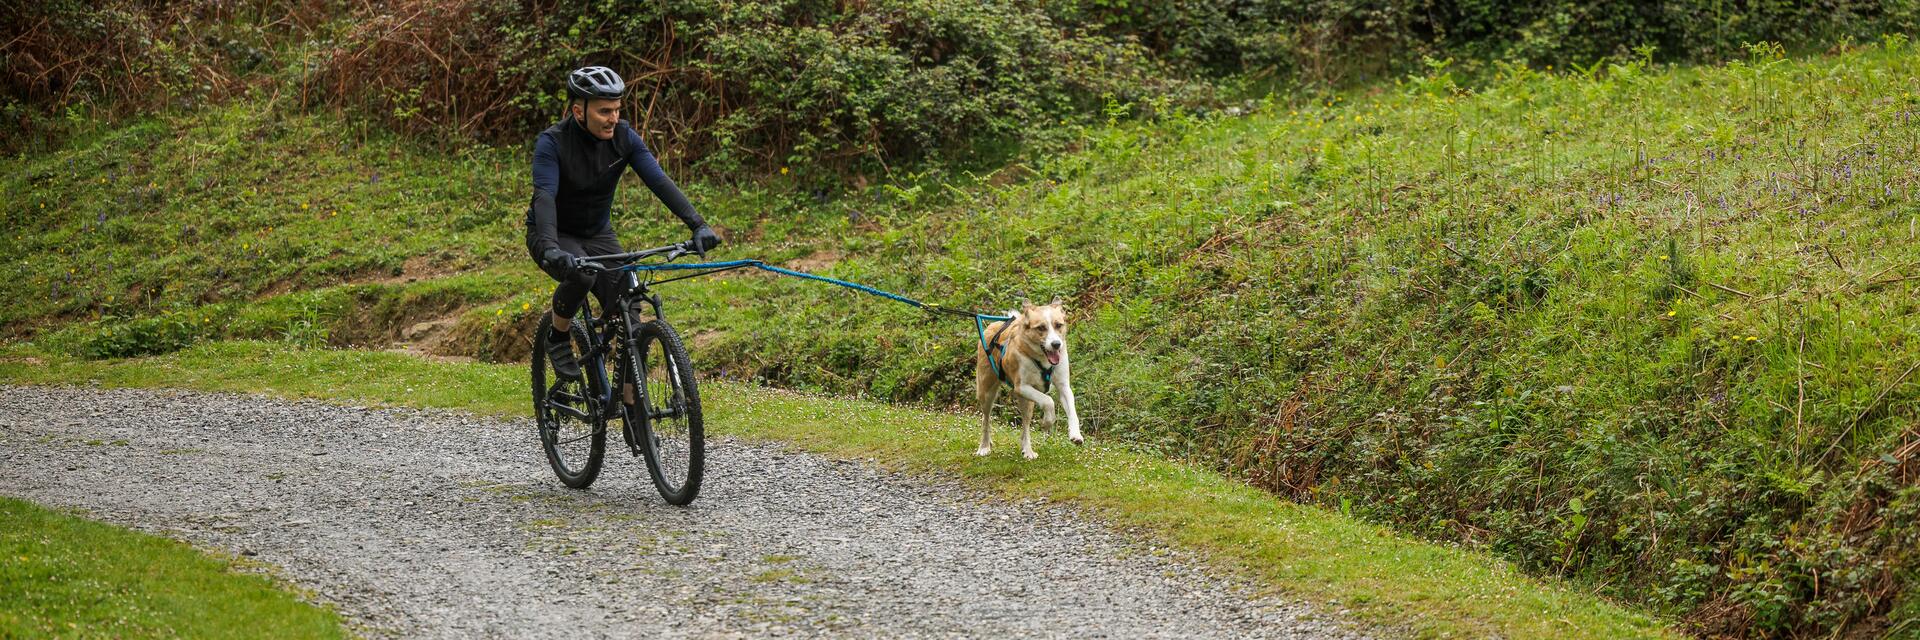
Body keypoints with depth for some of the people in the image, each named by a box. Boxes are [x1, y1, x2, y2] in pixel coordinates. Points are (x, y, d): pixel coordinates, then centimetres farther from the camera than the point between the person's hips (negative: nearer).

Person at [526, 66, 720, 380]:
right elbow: (545, 196, -37)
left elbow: (659, 181, -22)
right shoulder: (552, 142, -25)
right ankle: (557, 338, -8)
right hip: (554, 235, -4)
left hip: (599, 235, 4)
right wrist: (550, 248, -54)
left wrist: (698, 225, -35)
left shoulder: (624, 137, -13)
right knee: (581, 274, -37)